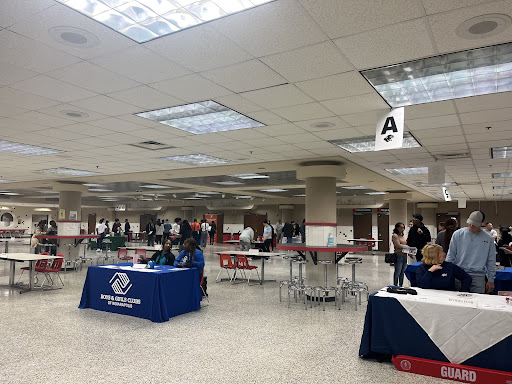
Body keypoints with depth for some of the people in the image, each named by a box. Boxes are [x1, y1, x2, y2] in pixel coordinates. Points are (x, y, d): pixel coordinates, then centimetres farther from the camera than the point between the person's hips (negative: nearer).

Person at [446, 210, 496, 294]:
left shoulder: (488, 239, 6)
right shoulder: (458, 234, 3)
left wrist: (491, 280, 6)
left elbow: (491, 262, 9)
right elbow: (450, 256, 5)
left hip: (478, 277, 0)